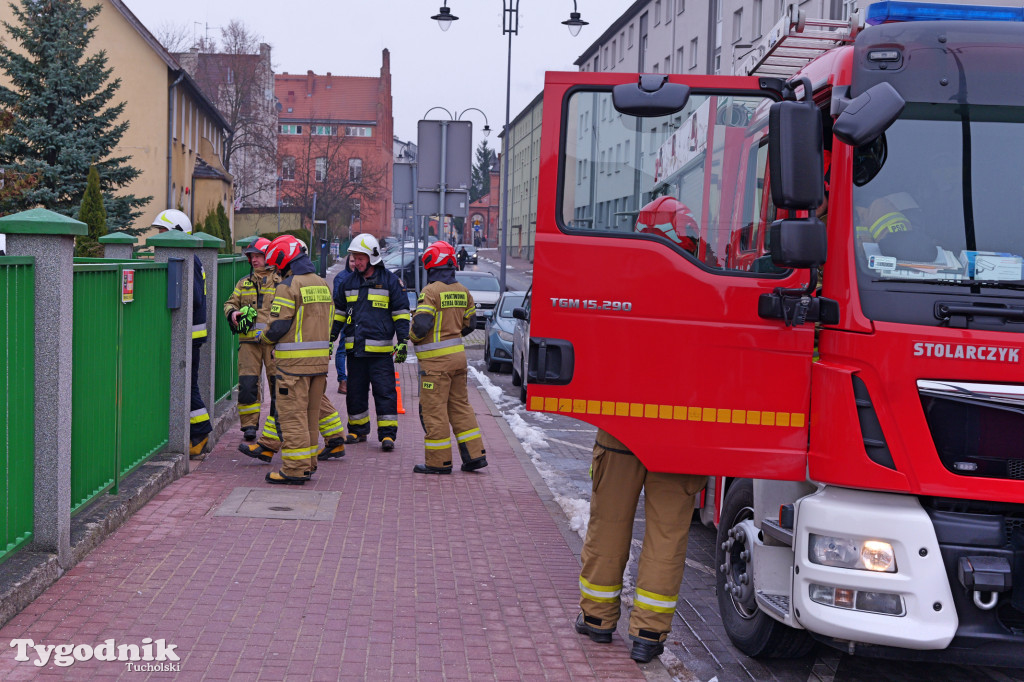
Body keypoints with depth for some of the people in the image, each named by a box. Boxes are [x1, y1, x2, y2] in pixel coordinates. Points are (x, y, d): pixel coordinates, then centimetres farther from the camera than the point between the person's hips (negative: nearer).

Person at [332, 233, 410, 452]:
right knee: (355, 392, 11)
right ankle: (358, 430, 24)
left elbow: (401, 311, 1)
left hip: (380, 349, -4)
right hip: (354, 348, 5)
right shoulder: (349, 281, 12)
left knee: (384, 391, -5)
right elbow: (338, 311, 21)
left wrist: (402, 341, -6)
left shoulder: (389, 281, 0)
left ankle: (387, 434, -2)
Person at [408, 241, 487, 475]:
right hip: (458, 354, 8)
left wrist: (413, 337, -1)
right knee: (460, 405, 15)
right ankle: (474, 455, 14)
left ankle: (439, 461, 4)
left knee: (434, 409, 0)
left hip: (437, 359, -8)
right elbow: (470, 323, 16)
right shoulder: (462, 291, 9)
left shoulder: (431, 291, -15)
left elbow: (421, 324, -21)